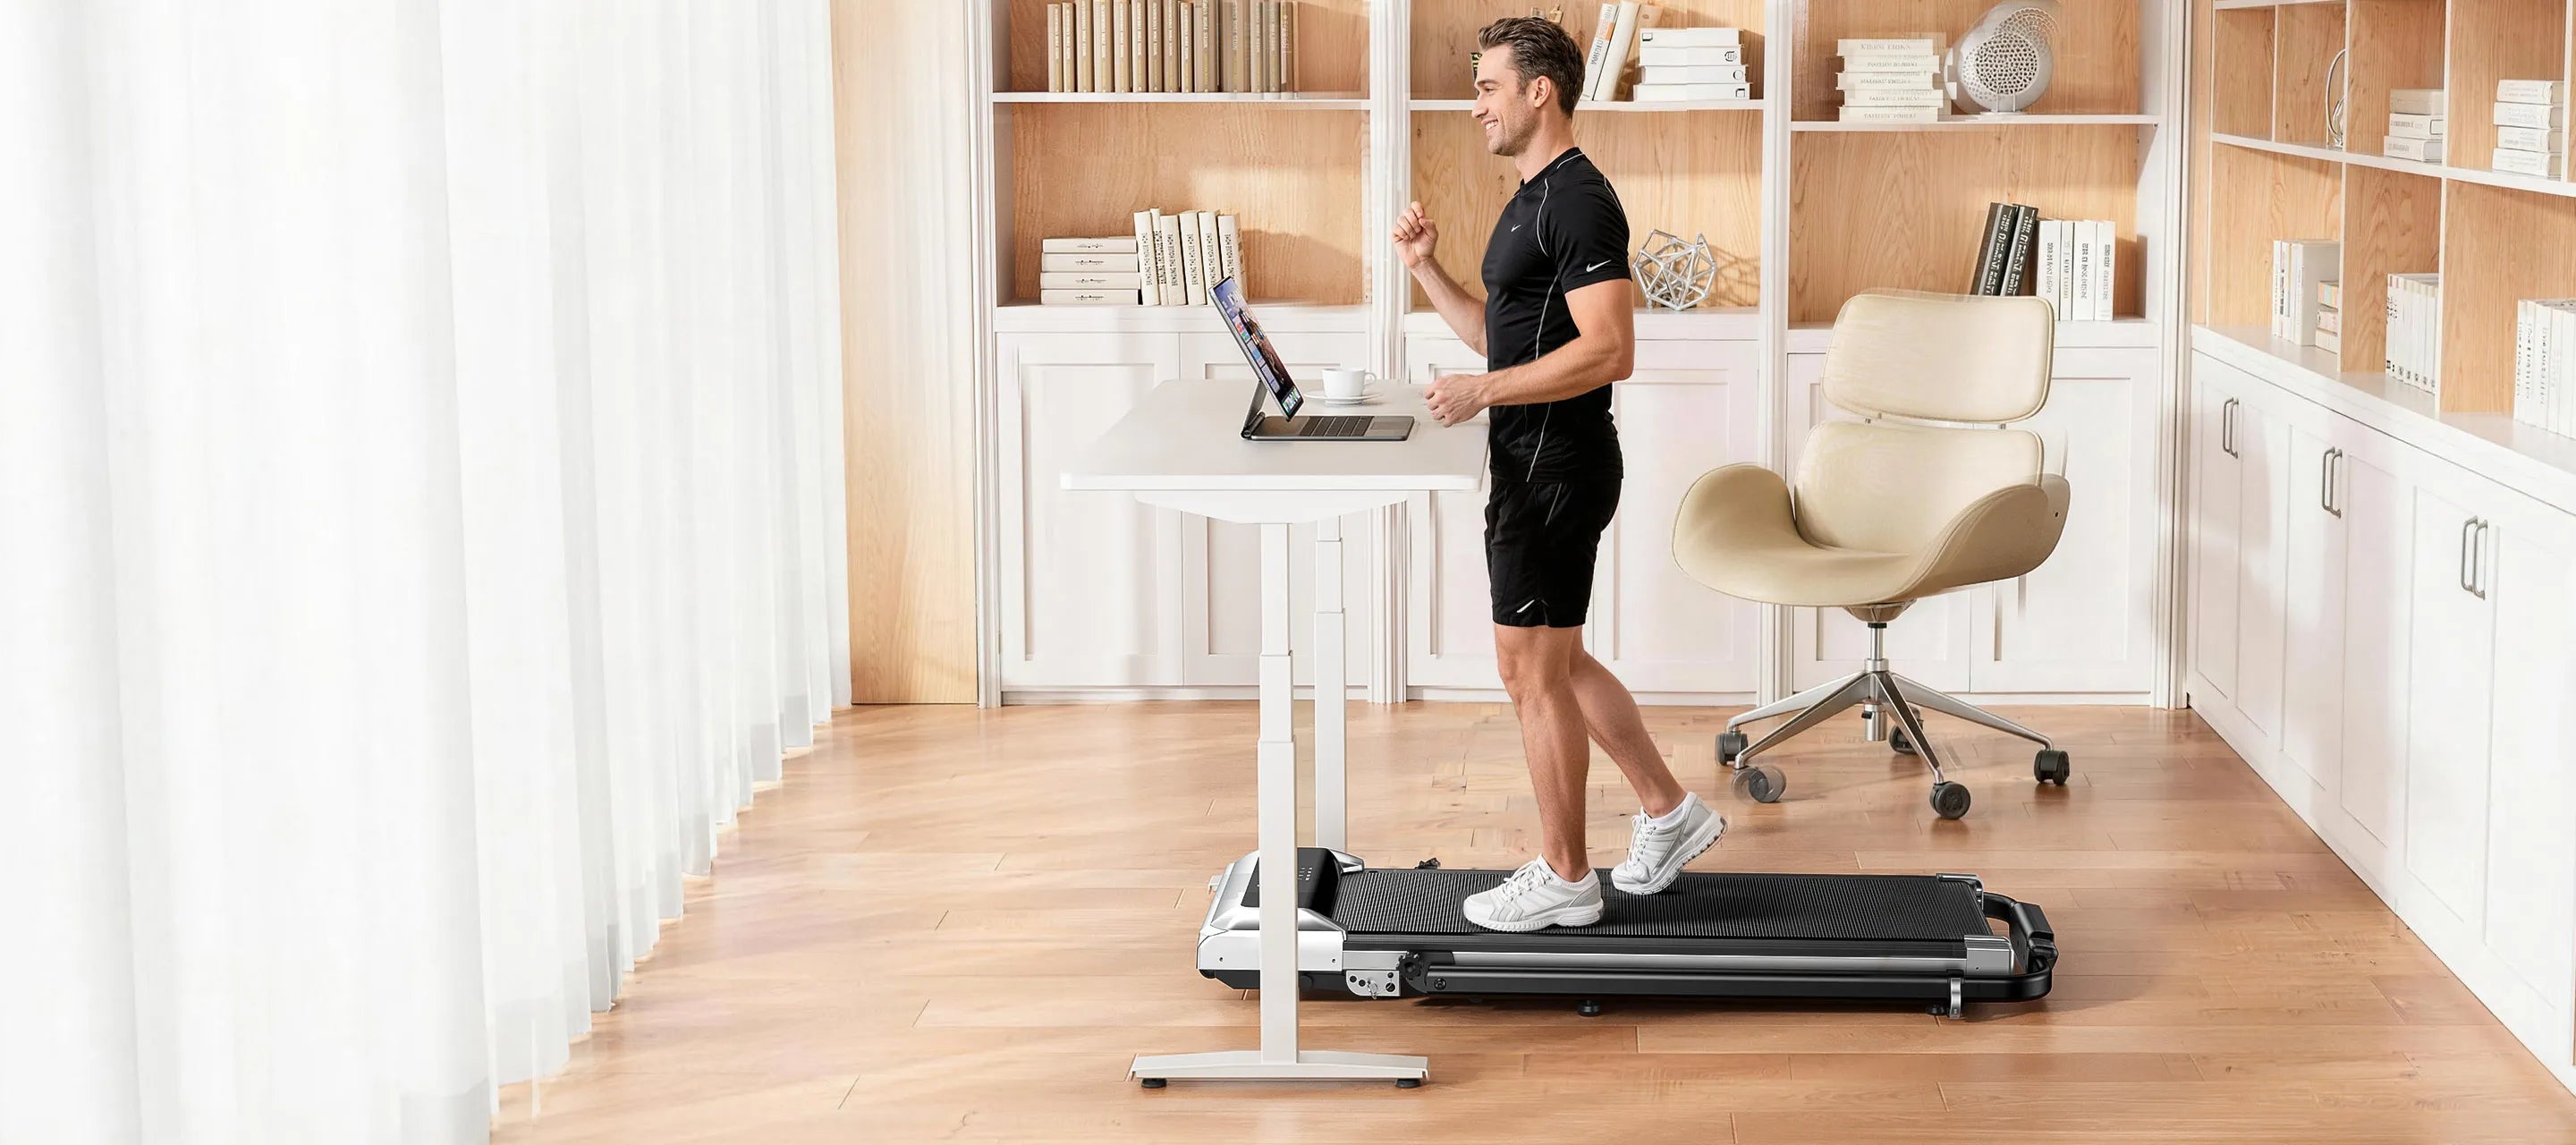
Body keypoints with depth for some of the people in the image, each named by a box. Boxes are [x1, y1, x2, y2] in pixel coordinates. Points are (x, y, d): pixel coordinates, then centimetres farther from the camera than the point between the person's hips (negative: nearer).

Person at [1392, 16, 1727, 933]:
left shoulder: (1578, 201, -17)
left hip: (1556, 469, -10)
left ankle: (1563, 880, 9)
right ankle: (1668, 813, 28)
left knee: (1533, 670, -2)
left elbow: (1609, 350, -25)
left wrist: (1484, 391, -25)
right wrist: (1424, 266, 12)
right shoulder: (1532, 199, 15)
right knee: (1552, 663, 18)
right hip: (1532, 463, 10)